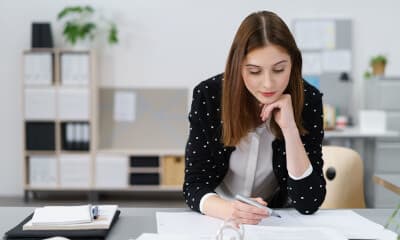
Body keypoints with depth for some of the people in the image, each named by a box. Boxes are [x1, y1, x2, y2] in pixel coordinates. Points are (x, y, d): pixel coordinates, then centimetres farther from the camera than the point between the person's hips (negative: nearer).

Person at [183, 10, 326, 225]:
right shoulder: (208, 96, -15)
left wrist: (289, 128, -27)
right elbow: (194, 185, -15)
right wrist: (229, 209, -35)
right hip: (217, 220, 1)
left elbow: (309, 203, -17)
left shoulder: (308, 100, -15)